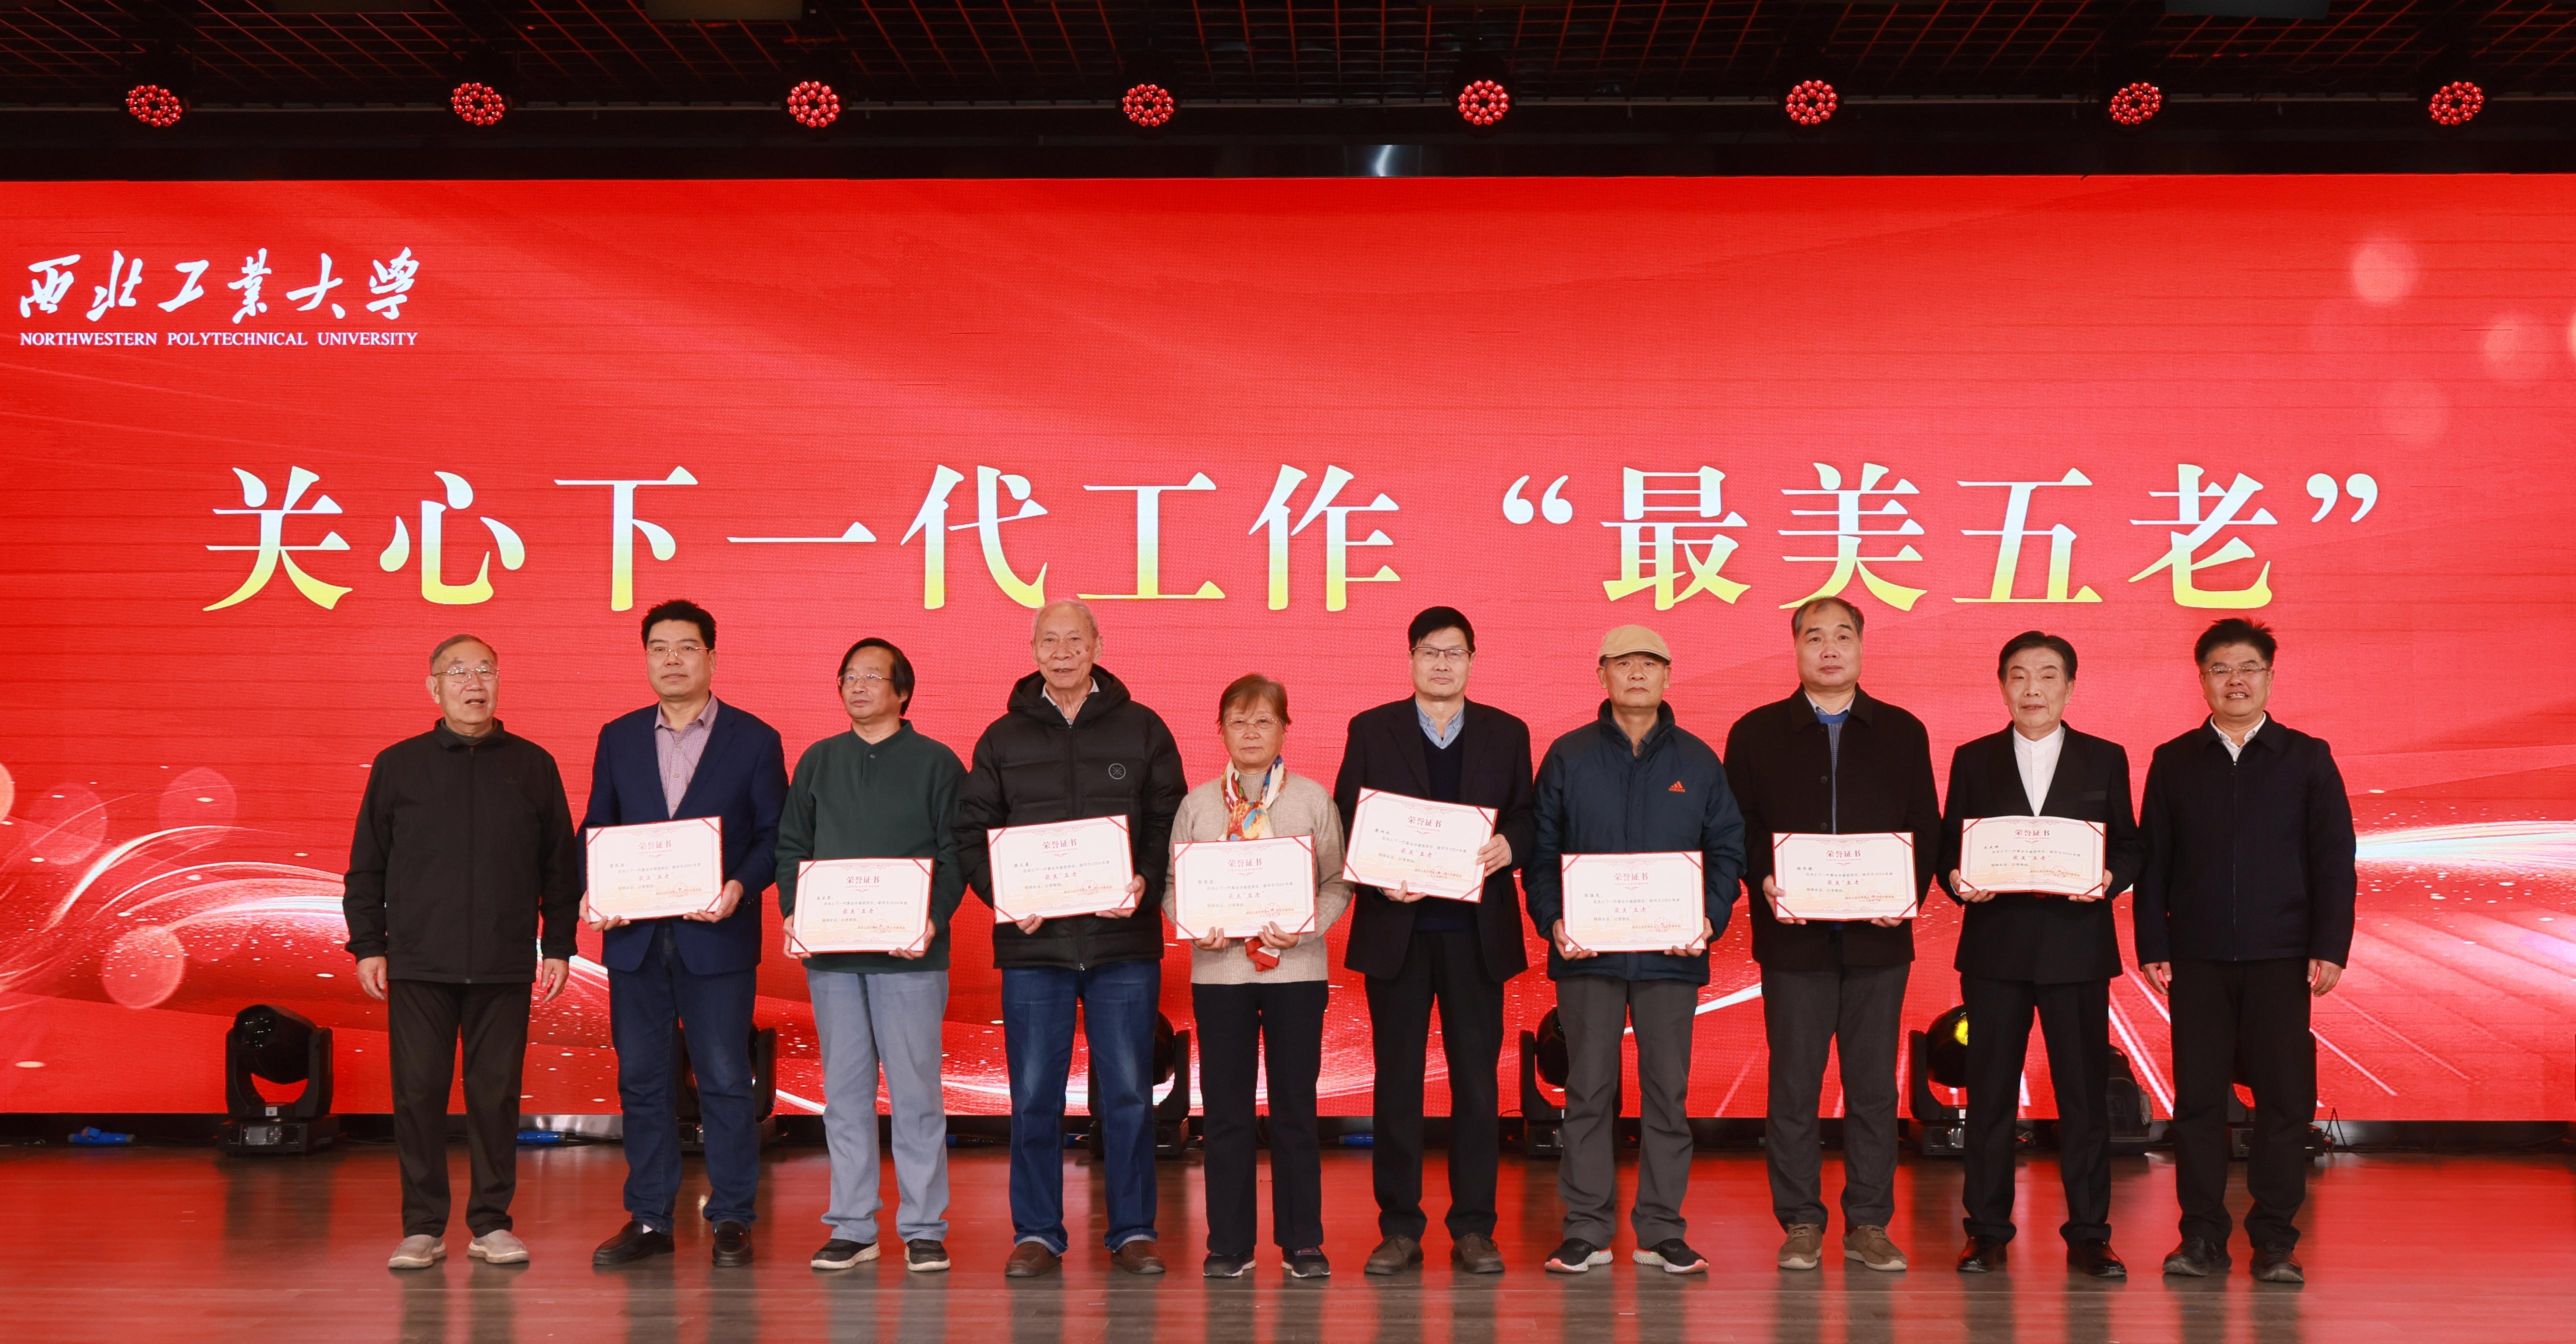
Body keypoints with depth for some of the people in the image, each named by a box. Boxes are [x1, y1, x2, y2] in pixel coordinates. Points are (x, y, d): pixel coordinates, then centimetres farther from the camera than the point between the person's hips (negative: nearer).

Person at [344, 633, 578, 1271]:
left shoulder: (533, 766, 7)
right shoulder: (397, 766, 7)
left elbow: (561, 866, 10)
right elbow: (366, 866, 9)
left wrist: (559, 946, 5)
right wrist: (367, 945, 3)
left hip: (504, 966, 0)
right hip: (417, 962, 0)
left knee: (496, 1093, 3)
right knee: (418, 1092, 2)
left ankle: (492, 1223, 13)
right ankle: (423, 1226, 12)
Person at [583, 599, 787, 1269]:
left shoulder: (754, 740, 2)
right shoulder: (618, 738, 12)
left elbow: (775, 833, 1)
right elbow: (596, 829, 13)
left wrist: (740, 887, -16)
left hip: (716, 936, -3)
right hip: (636, 937, 3)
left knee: (725, 1080, 0)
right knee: (641, 1080, 7)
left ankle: (732, 1220, 9)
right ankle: (649, 1219, 15)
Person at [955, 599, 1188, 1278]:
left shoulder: (1142, 729, 7)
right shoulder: (1003, 738, 9)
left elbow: (1170, 821, 5)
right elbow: (972, 832, 8)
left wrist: (1147, 883, -12)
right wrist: (1005, 894, -8)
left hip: (1124, 941, -1)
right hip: (1032, 942, 1)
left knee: (1128, 1094, 3)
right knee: (1034, 1096, 3)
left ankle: (1132, 1232, 13)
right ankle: (1036, 1234, 13)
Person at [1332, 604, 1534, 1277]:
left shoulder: (1506, 734, 9)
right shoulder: (1371, 731, 7)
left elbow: (1529, 817, 8)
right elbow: (1343, 823, 4)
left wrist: (1508, 846, -14)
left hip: (1477, 931, 1)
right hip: (1396, 928, 0)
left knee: (1476, 1081, 2)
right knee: (1397, 1082, 3)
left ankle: (1473, 1229, 10)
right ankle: (1399, 1228, 11)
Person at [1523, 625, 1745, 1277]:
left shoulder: (1698, 761, 8)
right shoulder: (1568, 757, 6)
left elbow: (1728, 849, 9)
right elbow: (1540, 850, 5)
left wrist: (1710, 917, -6)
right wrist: (1552, 920, -9)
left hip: (1671, 954, 1)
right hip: (1587, 953, -1)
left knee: (1668, 1093, 4)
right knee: (1588, 1093, 2)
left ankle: (1662, 1230, 12)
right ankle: (1586, 1229, 9)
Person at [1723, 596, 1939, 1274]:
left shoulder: (1903, 732, 11)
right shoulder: (1756, 733, 7)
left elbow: (1927, 829, 9)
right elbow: (1737, 829, 4)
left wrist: (1909, 889, -8)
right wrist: (1763, 881, -14)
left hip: (1878, 936, 1)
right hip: (1793, 937, -1)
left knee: (1874, 1085, 4)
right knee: (1794, 1085, 1)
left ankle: (1868, 1224, 13)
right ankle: (1800, 1224, 11)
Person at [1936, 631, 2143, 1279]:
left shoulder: (2105, 759, 9)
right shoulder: (1973, 760, 9)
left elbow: (2129, 849, 8)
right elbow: (1949, 849, 8)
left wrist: (2109, 880, -13)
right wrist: (1957, 880, -13)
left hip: (2077, 946, 0)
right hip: (1995, 947, 0)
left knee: (2084, 1091, 1)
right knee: (1990, 1092, 3)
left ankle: (2088, 1234, 9)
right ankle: (1987, 1231, 11)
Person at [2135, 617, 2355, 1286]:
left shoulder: (2307, 758, 7)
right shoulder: (2174, 762, 10)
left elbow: (2334, 859, 4)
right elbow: (2153, 860, 8)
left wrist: (2330, 948, -4)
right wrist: (2151, 946, 0)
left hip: (2280, 956, -1)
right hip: (2197, 958, 1)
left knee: (2285, 1098, -2)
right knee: (2198, 1097, 1)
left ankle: (2275, 1241, 7)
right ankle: (2202, 1236, 8)